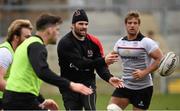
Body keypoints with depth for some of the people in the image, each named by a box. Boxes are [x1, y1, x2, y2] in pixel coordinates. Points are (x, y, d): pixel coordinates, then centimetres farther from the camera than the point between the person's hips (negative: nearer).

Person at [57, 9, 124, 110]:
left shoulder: (94, 42, 0)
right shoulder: (65, 43, -14)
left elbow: (100, 66, 0)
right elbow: (80, 63, -25)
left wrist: (109, 78, -21)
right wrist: (103, 61, -33)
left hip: (88, 83, 2)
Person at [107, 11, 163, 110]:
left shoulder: (146, 42, -11)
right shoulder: (120, 42, 6)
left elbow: (160, 59, -13)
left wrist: (144, 72, -21)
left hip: (143, 87, -5)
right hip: (125, 85, 5)